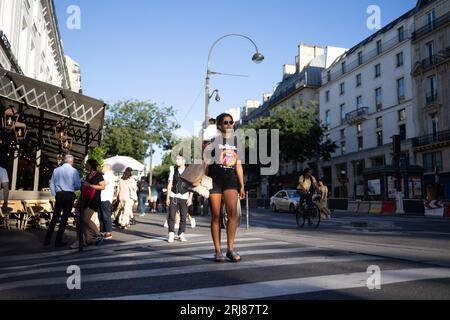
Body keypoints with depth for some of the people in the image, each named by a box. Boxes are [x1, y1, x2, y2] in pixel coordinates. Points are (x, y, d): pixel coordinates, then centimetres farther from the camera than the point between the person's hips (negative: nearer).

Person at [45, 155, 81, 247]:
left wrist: (54, 194, 16)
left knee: (55, 217, 12)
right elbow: (78, 185, -6)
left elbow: (52, 184, 7)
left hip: (59, 195, 3)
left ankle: (47, 239, 13)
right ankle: (58, 241, 6)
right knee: (64, 218, 3)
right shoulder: (74, 171, -6)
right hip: (69, 195, -3)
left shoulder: (56, 170, 4)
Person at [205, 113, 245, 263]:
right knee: (216, 215, 0)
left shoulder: (236, 142, 15)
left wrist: (242, 186, 13)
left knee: (232, 211, -17)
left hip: (230, 178, 2)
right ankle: (218, 251, 8)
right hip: (214, 178, -2)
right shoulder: (213, 140, 4)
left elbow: (238, 165, 17)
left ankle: (230, 248, -8)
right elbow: (205, 162, 1)